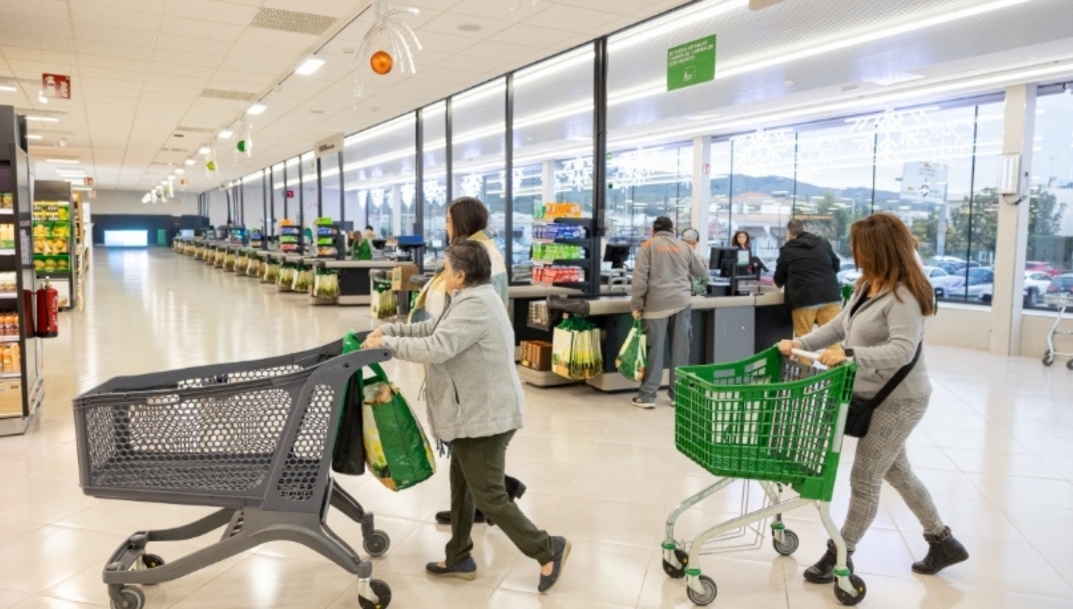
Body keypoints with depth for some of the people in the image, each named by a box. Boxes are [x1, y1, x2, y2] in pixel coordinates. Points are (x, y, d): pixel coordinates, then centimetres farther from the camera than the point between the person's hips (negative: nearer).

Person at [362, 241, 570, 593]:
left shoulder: (475, 306, -24)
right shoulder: (470, 299, 13)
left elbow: (435, 349, -29)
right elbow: (432, 328, 17)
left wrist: (388, 343, -18)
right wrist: (390, 329, 6)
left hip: (485, 416, -11)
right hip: (475, 412, 11)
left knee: (488, 496, -2)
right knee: (462, 485, 19)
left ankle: (547, 549, 10)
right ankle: (459, 559, 32)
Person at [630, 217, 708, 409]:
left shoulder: (648, 245, 6)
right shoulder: (684, 247, 15)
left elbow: (640, 277, -4)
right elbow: (702, 272, 26)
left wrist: (637, 305, -1)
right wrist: (705, 265, 48)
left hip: (657, 304, -2)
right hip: (682, 302, 3)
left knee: (655, 349, 1)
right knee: (680, 350, 8)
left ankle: (647, 396, 5)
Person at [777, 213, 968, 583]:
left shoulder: (904, 295, -22)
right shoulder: (868, 286, 6)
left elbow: (902, 350, -33)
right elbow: (840, 326, 12)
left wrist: (850, 355, -43)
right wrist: (801, 343, 0)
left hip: (899, 401, -10)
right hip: (877, 397, 10)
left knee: (864, 479, 0)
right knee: (896, 471, 21)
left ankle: (840, 556, 14)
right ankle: (942, 542, 38)